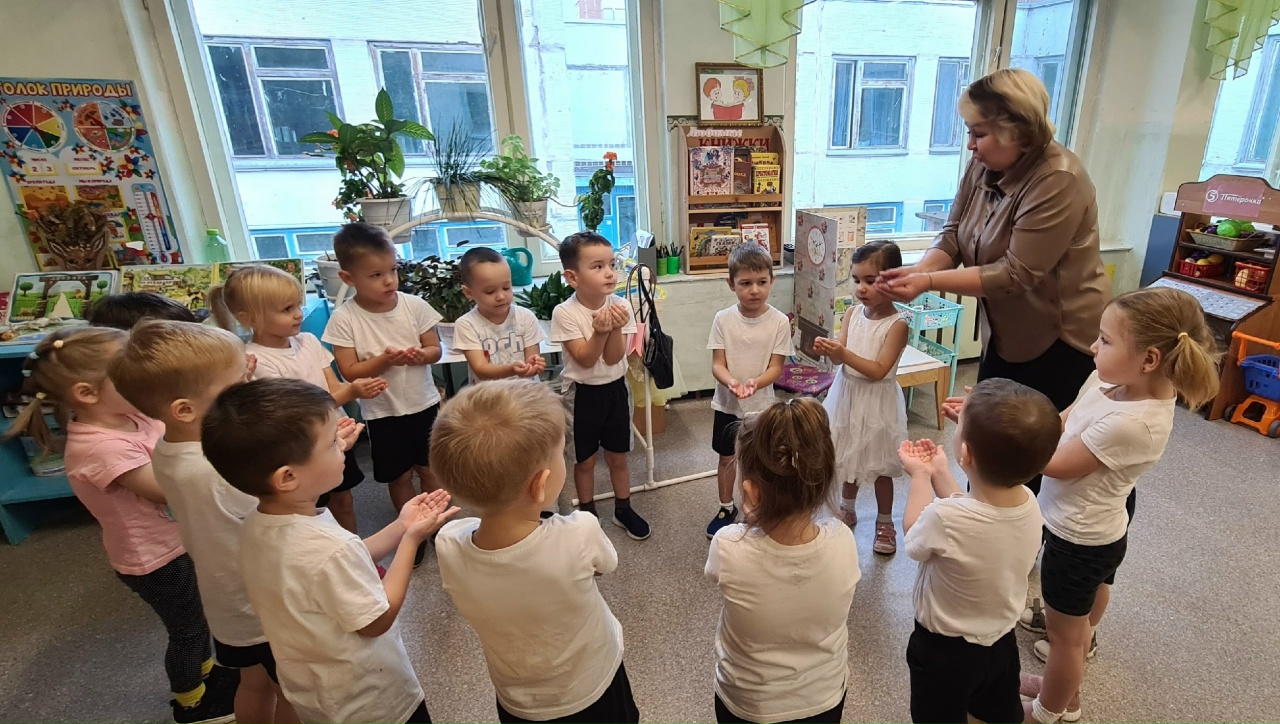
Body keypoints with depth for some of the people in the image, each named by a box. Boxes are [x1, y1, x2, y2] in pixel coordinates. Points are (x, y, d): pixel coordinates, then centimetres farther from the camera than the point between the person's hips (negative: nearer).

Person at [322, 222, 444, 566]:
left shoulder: (414, 305, -9)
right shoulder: (344, 318, -14)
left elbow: (436, 349, -2)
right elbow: (349, 372, -12)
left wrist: (420, 355, -24)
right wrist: (384, 360, -28)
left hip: (424, 404, 1)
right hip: (382, 412, -1)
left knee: (430, 469, 15)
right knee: (399, 476, 14)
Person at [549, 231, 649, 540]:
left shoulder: (620, 307, -11)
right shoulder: (564, 313, -18)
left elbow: (613, 358, -15)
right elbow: (585, 360, -21)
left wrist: (616, 329, -31)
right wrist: (600, 331, -34)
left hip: (615, 389, 3)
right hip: (582, 393, -2)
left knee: (617, 457, 16)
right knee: (585, 460, 13)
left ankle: (623, 509, 36)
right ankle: (588, 513, 35)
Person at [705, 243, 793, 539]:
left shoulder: (779, 321, -12)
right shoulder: (723, 319, -10)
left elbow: (776, 368, -11)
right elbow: (717, 364, -10)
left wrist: (754, 383, -31)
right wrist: (731, 382, -31)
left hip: (761, 404, -1)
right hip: (726, 403, 1)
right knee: (726, 458, 17)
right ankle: (727, 508, 40)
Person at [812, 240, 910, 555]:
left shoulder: (897, 324, -17)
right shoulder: (853, 313, -2)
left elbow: (878, 371, -23)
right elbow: (841, 357, -8)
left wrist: (844, 354, -34)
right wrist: (829, 350, -30)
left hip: (877, 402, -5)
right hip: (847, 396, 5)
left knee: (880, 467, 11)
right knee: (850, 459, 21)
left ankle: (885, 523, 31)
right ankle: (847, 510, 42)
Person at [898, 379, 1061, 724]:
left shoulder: (944, 518, -39)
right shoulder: (1029, 503, -20)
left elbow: (913, 536, -15)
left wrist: (920, 476, -4)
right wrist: (940, 473, 6)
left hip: (944, 650, -5)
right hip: (1002, 642, 5)